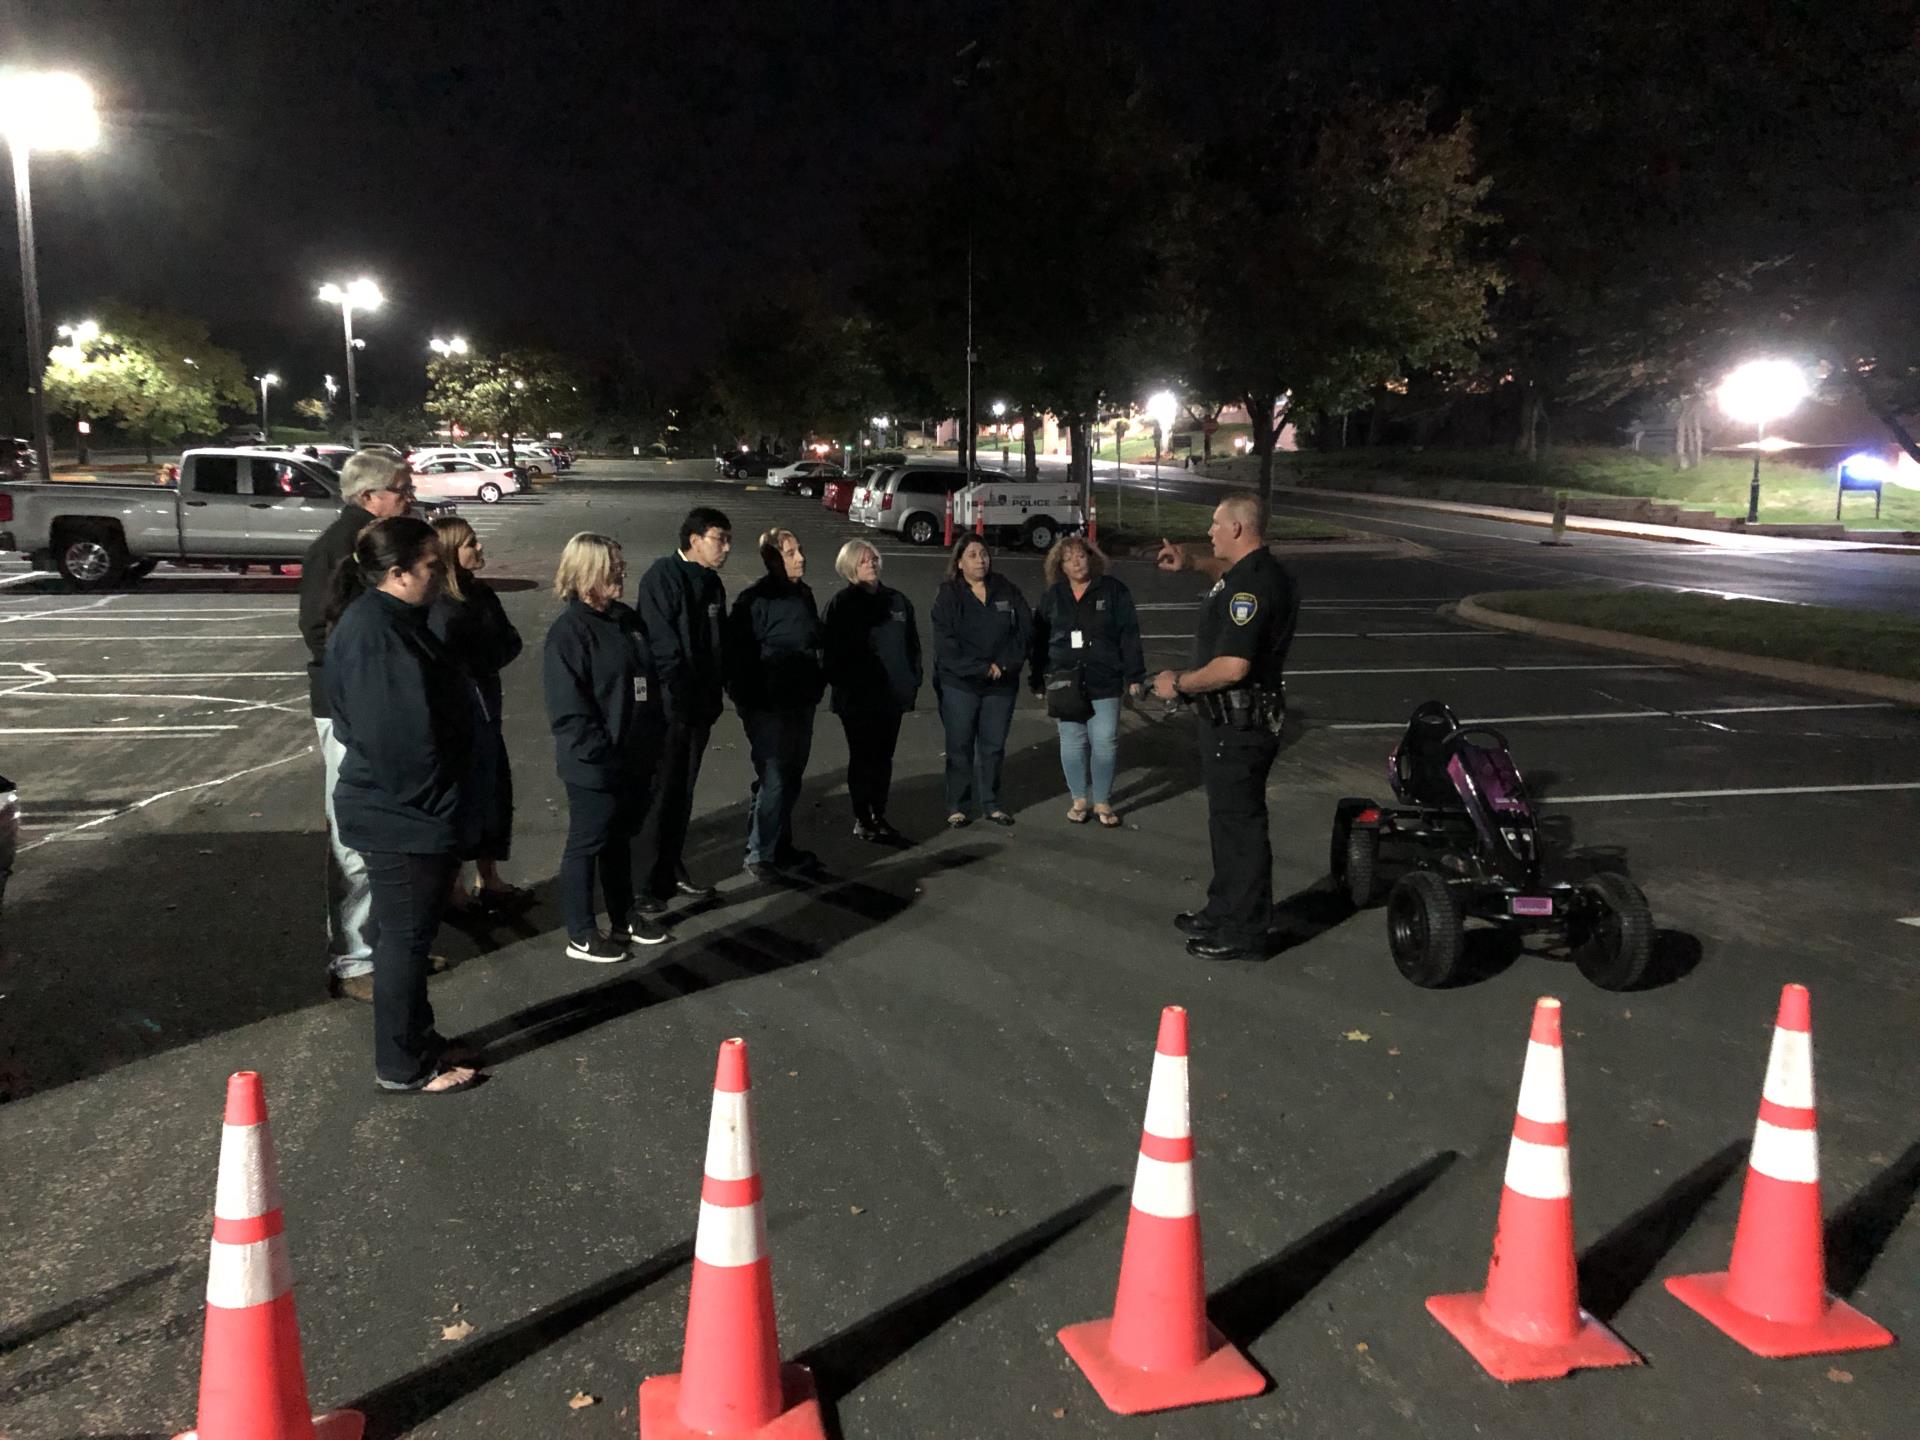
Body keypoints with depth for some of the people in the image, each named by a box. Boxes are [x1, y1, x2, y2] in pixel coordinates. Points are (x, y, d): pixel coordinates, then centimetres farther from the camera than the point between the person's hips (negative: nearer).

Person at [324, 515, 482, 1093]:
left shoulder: (391, 621, 10)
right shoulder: (374, 633, -23)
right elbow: (397, 736, -27)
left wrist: (442, 808, 18)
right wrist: (431, 811, -18)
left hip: (404, 812, 10)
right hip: (402, 818, -10)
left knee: (407, 935, 20)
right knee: (405, 938, 3)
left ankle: (416, 1042, 34)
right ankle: (404, 1067, 16)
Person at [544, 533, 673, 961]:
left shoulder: (627, 620, 8)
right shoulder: (569, 630, -16)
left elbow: (648, 683, 15)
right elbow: (567, 708, -20)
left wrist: (654, 740, 11)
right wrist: (602, 754, -20)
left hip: (635, 760, 8)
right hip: (593, 766, -8)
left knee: (620, 838, 20)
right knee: (587, 844, 6)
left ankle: (623, 919, 35)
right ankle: (581, 935, 19)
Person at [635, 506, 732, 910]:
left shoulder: (711, 582, 12)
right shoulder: (663, 577, -13)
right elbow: (661, 645, -19)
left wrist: (721, 690, 11)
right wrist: (679, 699, -19)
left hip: (699, 707, 8)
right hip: (668, 708, -8)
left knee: (682, 793, 16)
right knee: (661, 796, -2)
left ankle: (672, 873, 27)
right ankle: (653, 883, 5)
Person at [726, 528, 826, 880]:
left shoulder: (803, 593, 11)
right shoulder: (757, 598, -14)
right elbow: (739, 653, -18)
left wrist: (816, 687, 14)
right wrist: (747, 699, -19)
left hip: (801, 702, 8)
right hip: (768, 706, -8)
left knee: (791, 777, 16)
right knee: (772, 779, -5)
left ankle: (782, 847, 28)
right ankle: (760, 854, 5)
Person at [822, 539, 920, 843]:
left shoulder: (897, 600, 8)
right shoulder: (841, 605, -5)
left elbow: (912, 644, 13)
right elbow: (830, 650, -7)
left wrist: (913, 681, 6)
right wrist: (843, 685, -11)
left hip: (892, 695, 4)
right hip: (858, 699, -4)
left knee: (883, 758, 12)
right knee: (863, 758, 3)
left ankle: (879, 816, 24)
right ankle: (863, 821, 13)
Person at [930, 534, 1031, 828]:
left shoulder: (1007, 591, 5)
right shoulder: (948, 596, -3)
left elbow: (1025, 630, 0)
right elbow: (946, 644, -12)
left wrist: (1004, 664, -12)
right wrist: (981, 669, -18)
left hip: (1001, 683, 3)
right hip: (959, 684, -3)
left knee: (993, 746, 10)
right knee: (960, 748, 3)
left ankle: (990, 804, 21)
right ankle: (958, 807, 12)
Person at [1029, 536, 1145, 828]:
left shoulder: (1113, 590, 0)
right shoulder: (1053, 596, 8)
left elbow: (1129, 635, -2)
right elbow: (1040, 640, 10)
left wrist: (1134, 676, -6)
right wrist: (1039, 680, 8)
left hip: (1104, 682, -2)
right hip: (1065, 682, 2)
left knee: (1105, 742, -1)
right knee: (1072, 742, 6)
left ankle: (1102, 802, 12)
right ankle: (1079, 799, 19)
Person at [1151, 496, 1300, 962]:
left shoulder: (1251, 586, -24)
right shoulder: (1259, 571, 10)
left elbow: (1232, 667, -30)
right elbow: (1229, 571, 38)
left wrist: (1178, 683, -15)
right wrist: (1192, 563, 22)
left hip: (1239, 725, -11)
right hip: (1236, 719, 11)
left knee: (1239, 822, -2)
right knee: (1229, 818, 21)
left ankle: (1246, 933, 8)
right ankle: (1225, 911, 35)